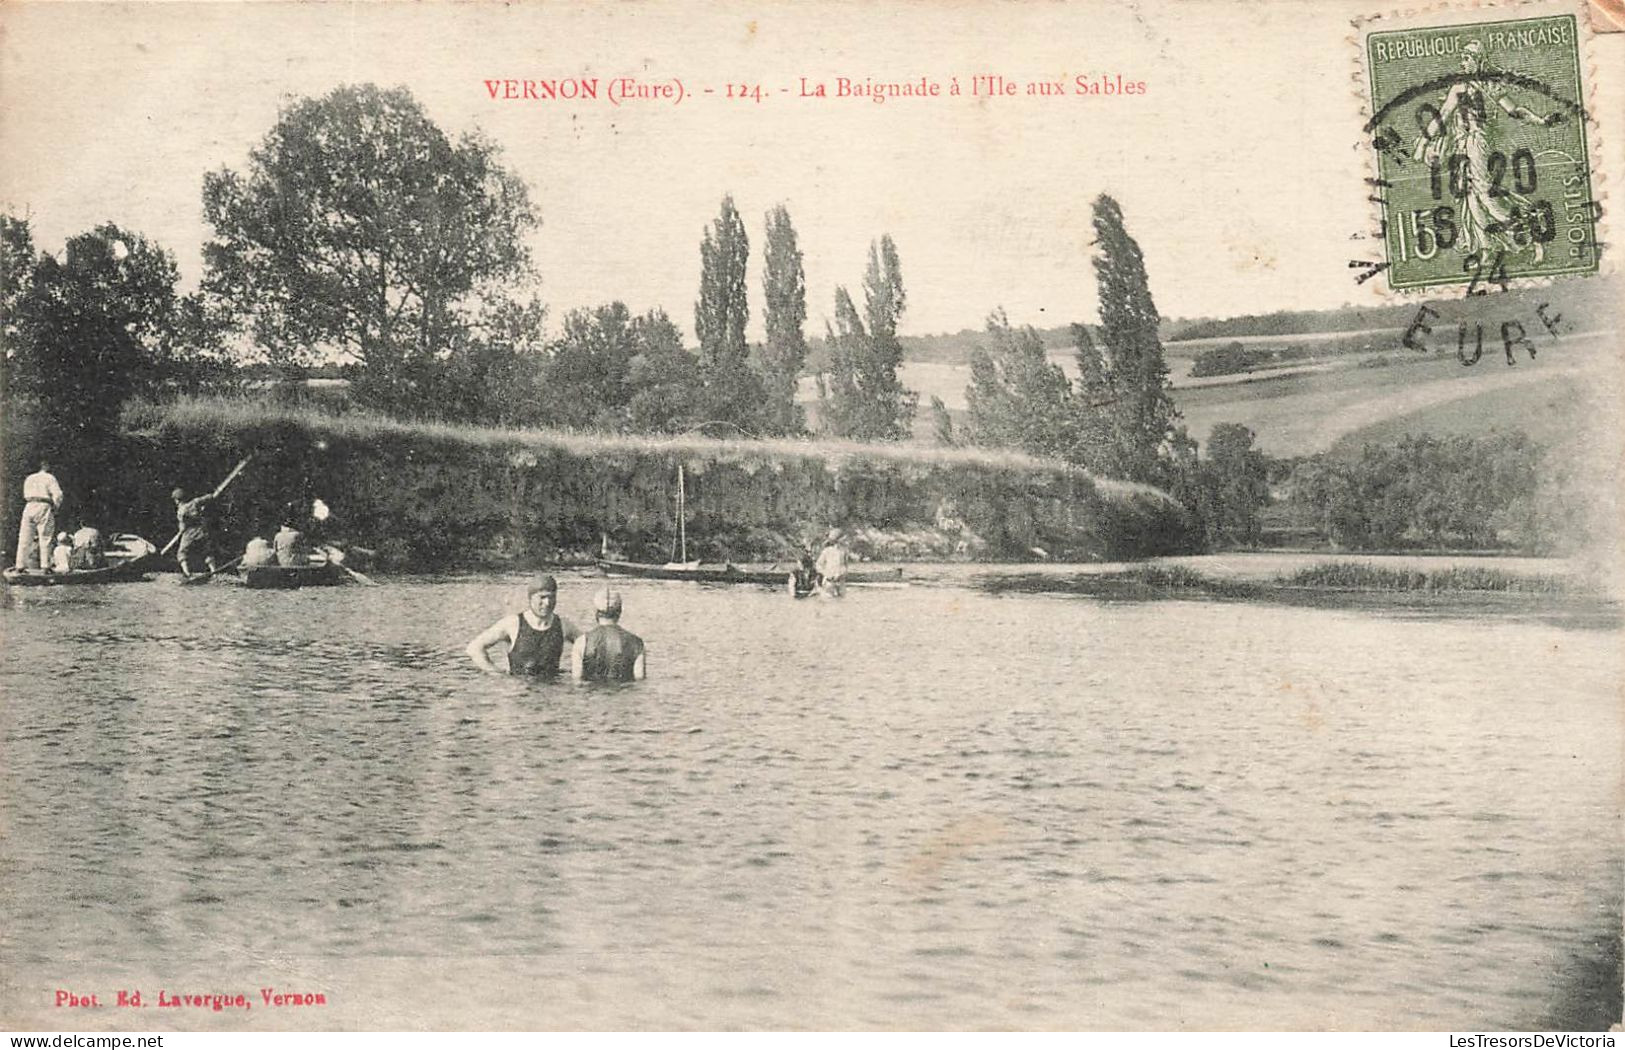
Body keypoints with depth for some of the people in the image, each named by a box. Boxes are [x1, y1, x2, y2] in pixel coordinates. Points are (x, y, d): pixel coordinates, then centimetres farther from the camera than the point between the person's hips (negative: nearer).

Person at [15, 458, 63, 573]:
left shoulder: (29, 478, 18)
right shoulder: (49, 478, 2)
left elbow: (26, 495, 15)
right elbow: (58, 495, -8)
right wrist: (54, 508, 4)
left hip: (29, 507, 4)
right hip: (44, 507, -4)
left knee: (24, 538, 5)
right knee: (45, 538, -3)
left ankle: (20, 566, 3)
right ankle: (45, 566, -9)